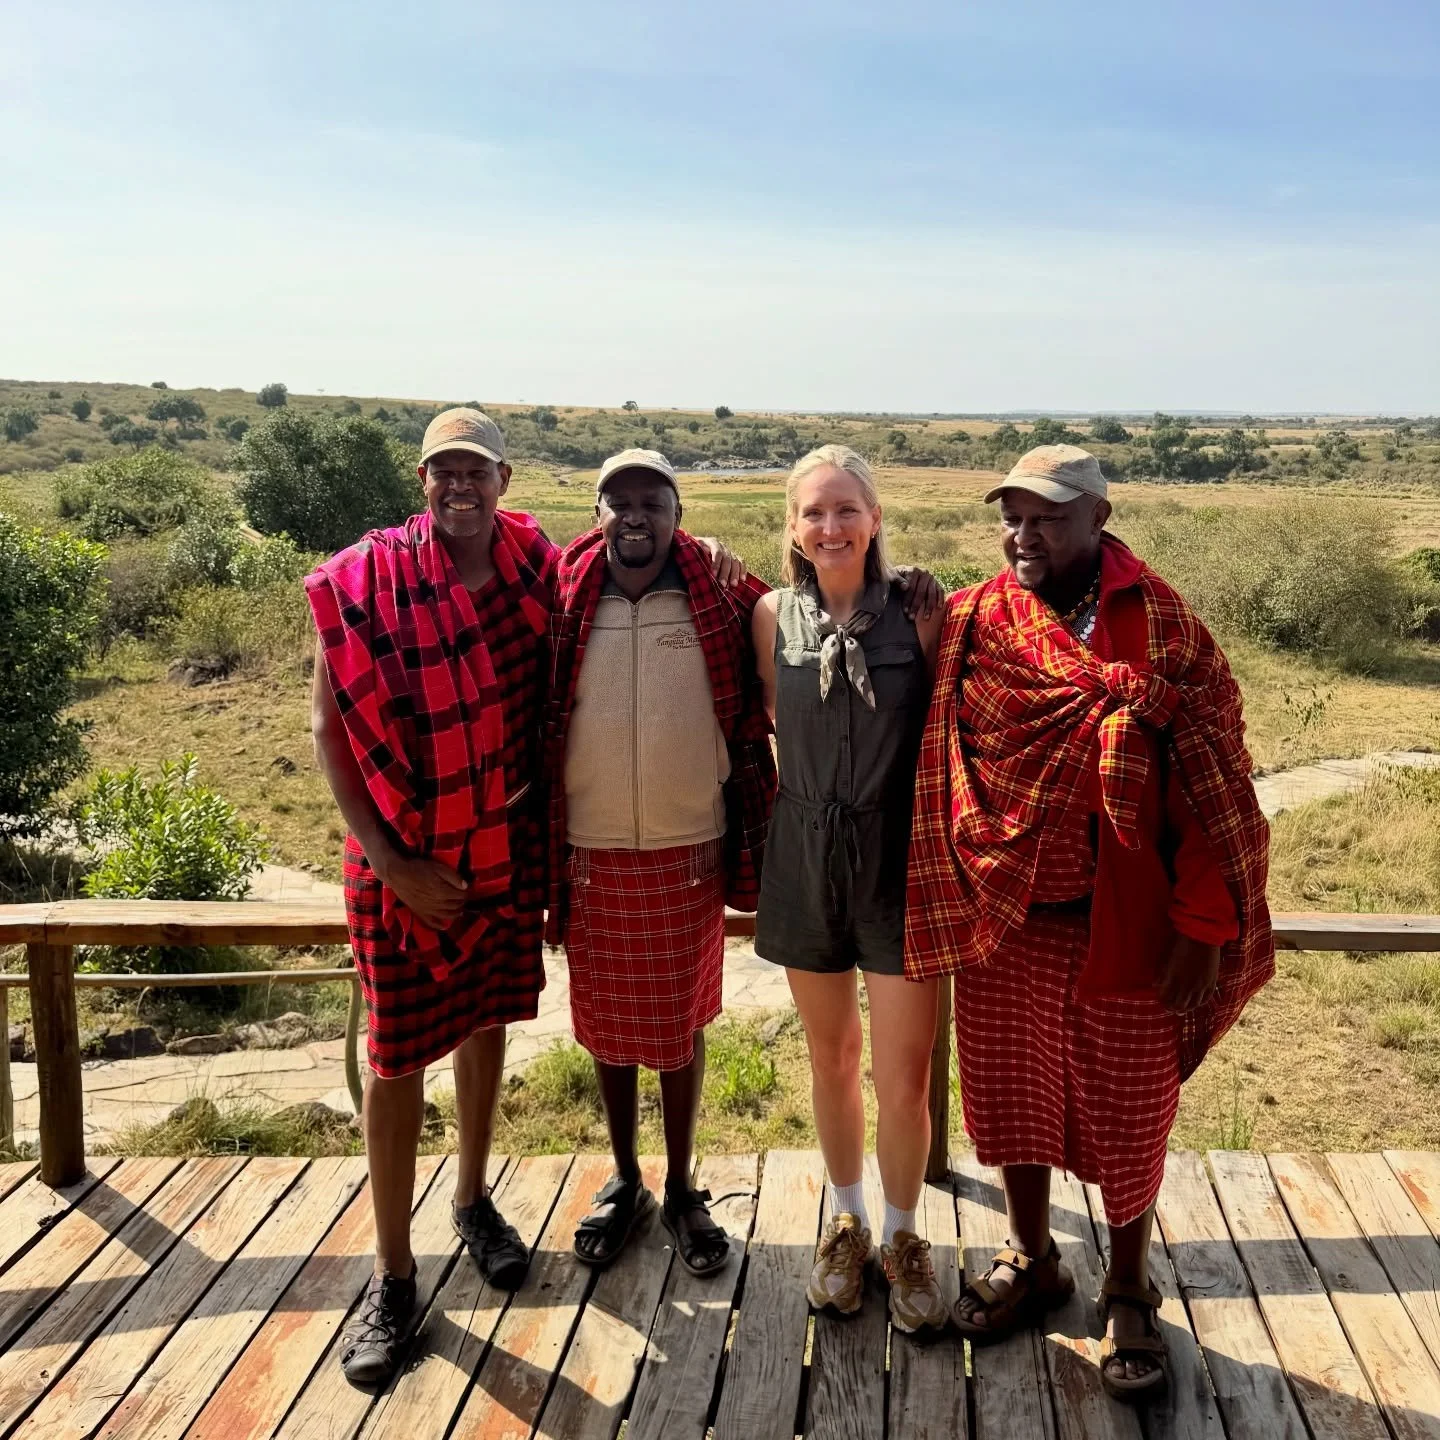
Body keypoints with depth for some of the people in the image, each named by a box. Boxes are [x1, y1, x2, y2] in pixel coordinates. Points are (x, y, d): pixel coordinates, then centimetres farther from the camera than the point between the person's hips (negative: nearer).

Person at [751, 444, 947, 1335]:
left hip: (899, 861, -2)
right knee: (832, 1059, 17)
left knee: (904, 1077, 2)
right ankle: (848, 1222, 39)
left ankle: (903, 1236, 28)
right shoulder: (773, 616, -1)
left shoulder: (921, 612, -8)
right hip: (806, 860, 2)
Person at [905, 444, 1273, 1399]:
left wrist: (1201, 926, -10)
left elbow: (1215, 786, -7)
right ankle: (1032, 1260, 41)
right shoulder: (971, 626, -2)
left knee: (1129, 1108, 12)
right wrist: (959, 893, -6)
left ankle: (1129, 1289, 36)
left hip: (1127, 922, -2)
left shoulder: (1167, 629, -7)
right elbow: (937, 765, -1)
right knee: (1014, 1095, 16)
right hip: (1005, 917, 2)